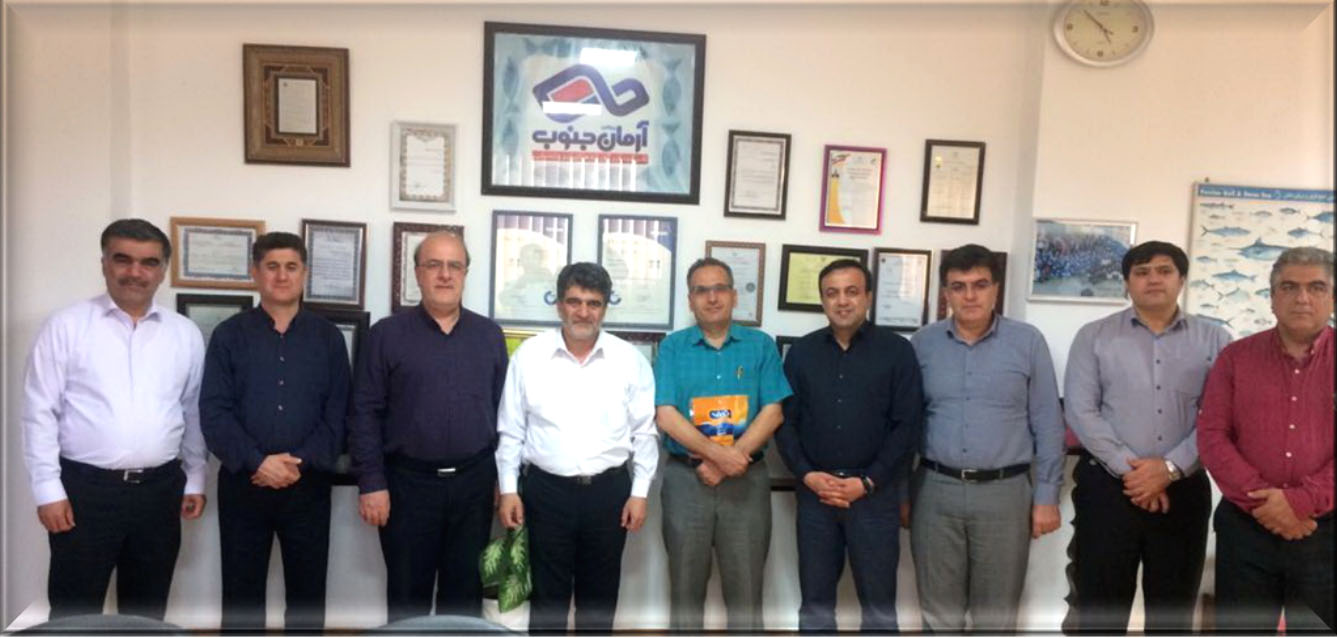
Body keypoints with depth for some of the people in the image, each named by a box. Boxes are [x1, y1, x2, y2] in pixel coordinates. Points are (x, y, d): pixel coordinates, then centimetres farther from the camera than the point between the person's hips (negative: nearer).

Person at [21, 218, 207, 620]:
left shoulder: (186, 334, 5)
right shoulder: (66, 327, -3)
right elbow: (40, 413, -4)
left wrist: (195, 480, 9)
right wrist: (48, 488, -8)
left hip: (160, 490, 3)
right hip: (85, 489, -2)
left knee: (147, 611, 15)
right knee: (75, 613, 7)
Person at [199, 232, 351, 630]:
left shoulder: (328, 337, 4)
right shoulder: (229, 335, 2)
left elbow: (337, 413, -1)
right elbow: (213, 412, -5)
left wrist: (301, 463, -13)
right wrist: (257, 462, -16)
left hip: (308, 485, 1)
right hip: (242, 483, 0)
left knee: (308, 591, 9)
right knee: (241, 592, 10)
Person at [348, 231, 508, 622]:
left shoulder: (489, 335, 6)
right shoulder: (387, 334, -2)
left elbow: (502, 410, 7)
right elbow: (366, 413, -4)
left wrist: (505, 477, 4)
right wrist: (371, 483, -9)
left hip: (474, 481, 2)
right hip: (408, 481, -2)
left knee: (465, 592, 13)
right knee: (407, 594, 10)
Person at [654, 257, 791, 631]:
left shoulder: (761, 345, 3)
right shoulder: (673, 347, 2)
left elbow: (772, 412, -4)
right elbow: (665, 415, -7)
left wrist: (726, 464, -13)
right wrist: (718, 453, -18)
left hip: (747, 481, 0)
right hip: (686, 478, 0)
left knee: (746, 588, 7)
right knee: (685, 587, 11)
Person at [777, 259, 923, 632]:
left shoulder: (897, 350, -1)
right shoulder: (801, 352, 7)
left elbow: (908, 425, -5)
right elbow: (785, 421, 6)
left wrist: (867, 482, -11)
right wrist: (806, 475, -8)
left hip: (875, 493, -2)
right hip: (814, 492, 2)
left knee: (878, 603, 7)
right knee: (815, 601, 11)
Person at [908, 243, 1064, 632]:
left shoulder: (1028, 342, -1)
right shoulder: (923, 343, 2)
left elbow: (1047, 425, 1)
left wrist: (1047, 496, -2)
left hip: (1004, 492, -1)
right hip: (935, 491, 1)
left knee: (997, 615, 11)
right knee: (939, 612, 13)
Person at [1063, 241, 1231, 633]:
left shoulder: (1214, 340, 6)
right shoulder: (1094, 337, 2)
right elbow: (1080, 411, -5)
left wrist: (1171, 468, -13)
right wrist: (1127, 468, -13)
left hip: (1184, 490, 2)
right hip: (1107, 486, -2)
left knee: (1174, 610, 14)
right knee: (1100, 608, 5)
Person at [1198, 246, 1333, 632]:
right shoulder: (1236, 357, 6)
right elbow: (1211, 435, -1)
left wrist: (1301, 501, -16)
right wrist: (1260, 499, -12)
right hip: (1244, 528, 1)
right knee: (1239, 629, 9)